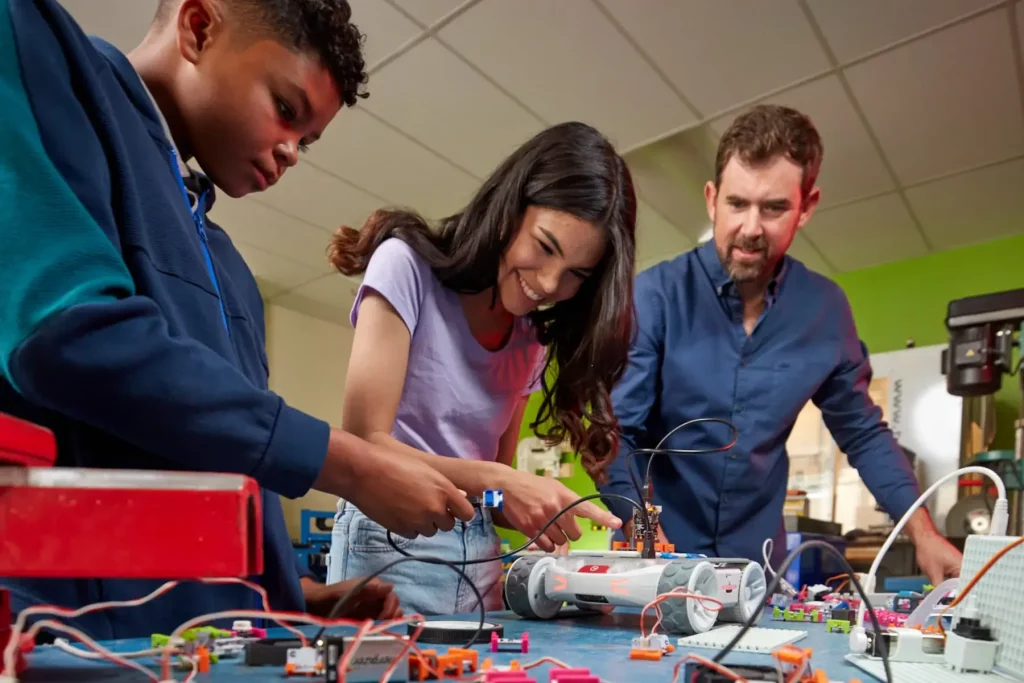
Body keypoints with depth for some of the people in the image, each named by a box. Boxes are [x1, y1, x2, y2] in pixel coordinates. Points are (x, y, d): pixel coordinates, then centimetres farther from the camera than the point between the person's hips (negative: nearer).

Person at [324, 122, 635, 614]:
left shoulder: (533, 340, 7)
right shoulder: (408, 263, -9)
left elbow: (498, 476, 7)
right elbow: (364, 443, -15)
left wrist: (535, 511, -14)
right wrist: (500, 482, -25)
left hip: (479, 556, 5)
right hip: (392, 542, -5)